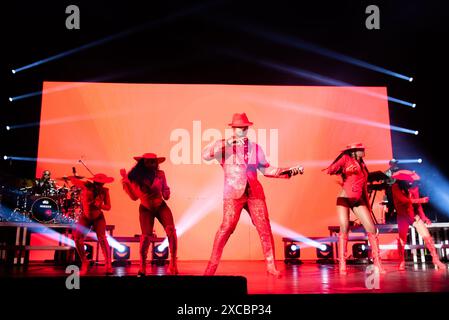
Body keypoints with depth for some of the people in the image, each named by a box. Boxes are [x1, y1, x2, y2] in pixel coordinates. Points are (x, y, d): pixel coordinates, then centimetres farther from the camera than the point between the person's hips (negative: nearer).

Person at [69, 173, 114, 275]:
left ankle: (108, 264, -16)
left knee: (101, 237, -21)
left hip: (98, 218, -1)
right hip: (85, 217, 1)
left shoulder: (104, 191, -17)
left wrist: (99, 205, -29)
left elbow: (108, 207, -14)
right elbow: (73, 179, -14)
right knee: (77, 239, -10)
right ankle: (84, 262, 11)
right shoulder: (86, 186, -19)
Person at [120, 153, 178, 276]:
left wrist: (166, 194, -22)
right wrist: (126, 181, -18)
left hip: (161, 206, 1)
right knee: (146, 235, -14)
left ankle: (173, 263, -7)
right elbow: (134, 197, -9)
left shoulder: (160, 174, -11)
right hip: (146, 209, -1)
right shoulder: (137, 177, -11)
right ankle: (142, 267, 2)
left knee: (171, 231, -17)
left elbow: (165, 190, 2)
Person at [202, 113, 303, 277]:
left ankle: (271, 266, 11)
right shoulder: (224, 146, 5)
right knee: (226, 227, -11)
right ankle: (212, 266, 1)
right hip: (233, 193, -3)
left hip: (255, 193, 3)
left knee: (265, 228, -1)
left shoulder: (255, 148, 15)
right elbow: (205, 155, -10)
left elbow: (266, 169, 18)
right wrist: (226, 143, -17)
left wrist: (288, 171, 9)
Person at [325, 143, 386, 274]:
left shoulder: (362, 166, 20)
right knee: (344, 228, -13)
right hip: (344, 199, -5)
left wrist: (368, 206, 17)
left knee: (372, 228, -6)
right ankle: (342, 265, -9)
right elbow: (330, 170, -8)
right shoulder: (346, 158, 3)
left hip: (358, 201, 6)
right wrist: (341, 171, -28)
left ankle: (377, 263, 0)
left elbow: (364, 188, 21)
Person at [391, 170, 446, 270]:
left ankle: (435, 259, 7)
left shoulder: (414, 187, -2)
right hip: (403, 217, -2)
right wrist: (421, 200, -16)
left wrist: (423, 216, -5)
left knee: (427, 237, -5)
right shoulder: (396, 187, -11)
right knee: (402, 239, -2)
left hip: (415, 215, 3)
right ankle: (401, 262, 11)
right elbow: (404, 200, -21)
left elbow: (418, 204, 3)